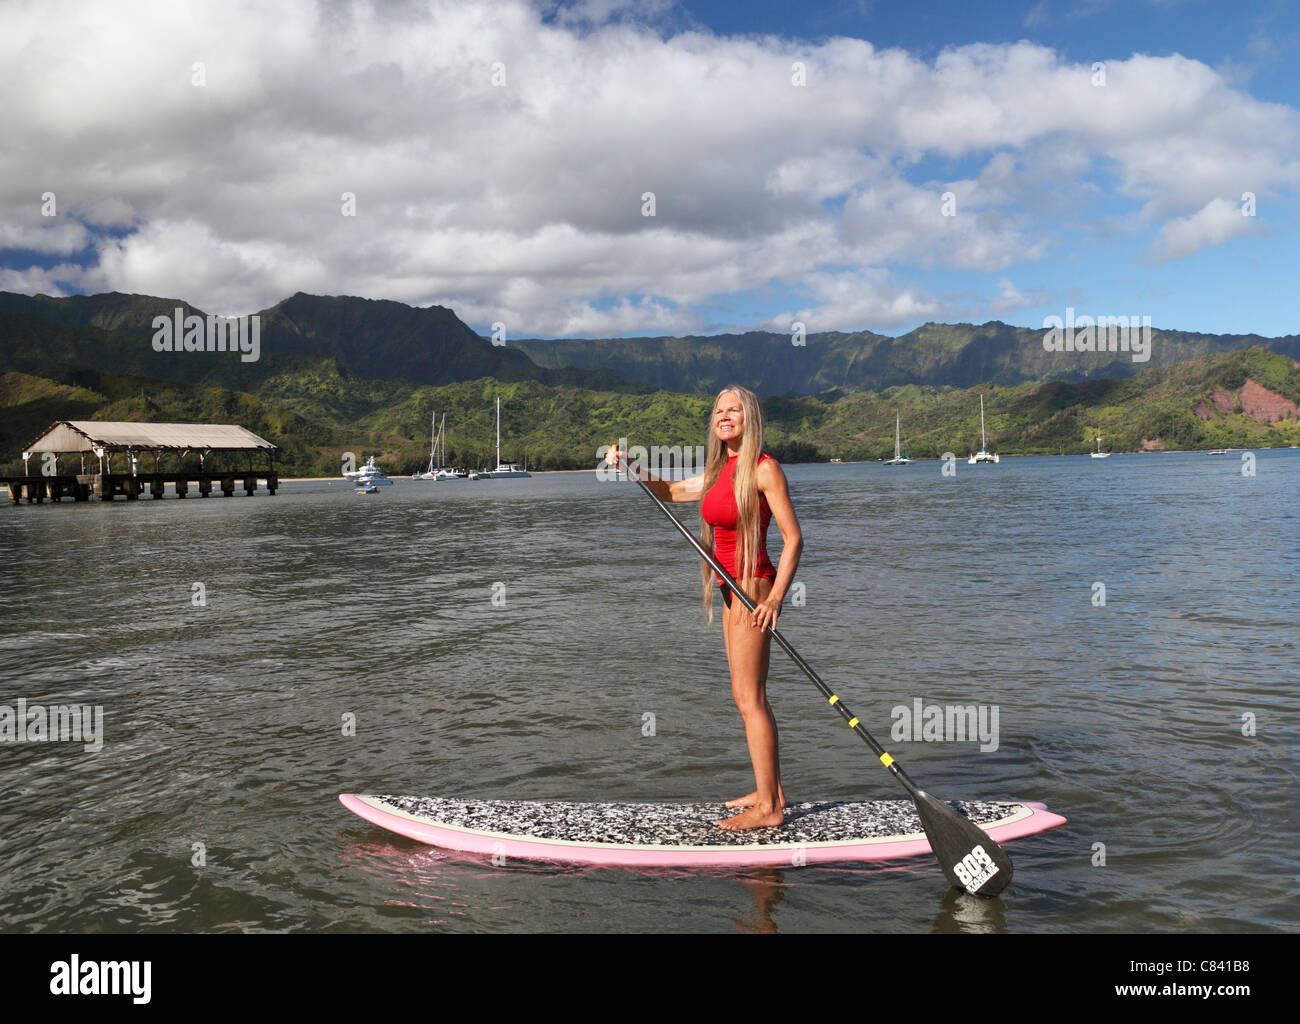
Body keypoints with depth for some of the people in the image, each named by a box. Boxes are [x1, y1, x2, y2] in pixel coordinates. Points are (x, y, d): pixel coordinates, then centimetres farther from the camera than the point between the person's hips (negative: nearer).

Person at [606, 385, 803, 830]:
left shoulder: (764, 468, -12)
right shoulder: (719, 472, 12)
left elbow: (793, 537, -15)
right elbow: (671, 491, 27)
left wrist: (775, 597, -24)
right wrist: (629, 467, 12)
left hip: (753, 589, -9)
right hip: (733, 590, 9)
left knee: (749, 698, -6)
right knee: (749, 697, 14)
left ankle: (768, 808, 1)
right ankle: (770, 790, 24)